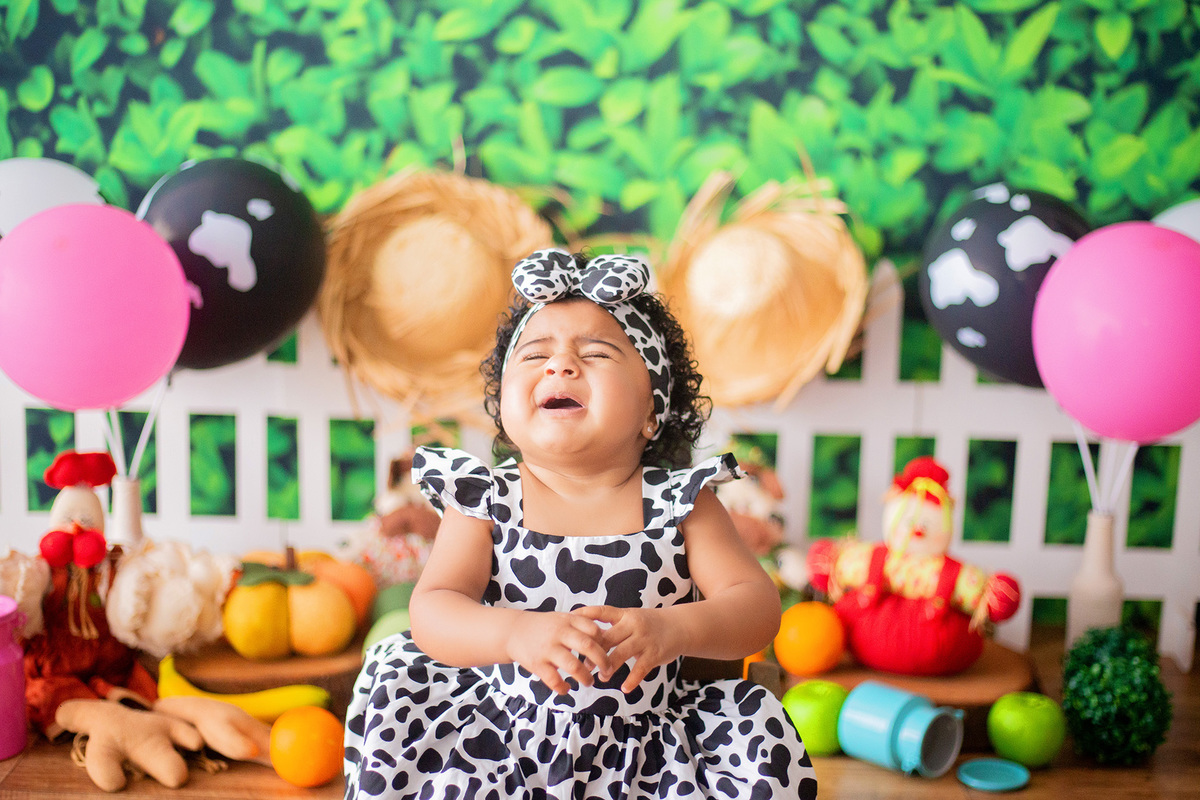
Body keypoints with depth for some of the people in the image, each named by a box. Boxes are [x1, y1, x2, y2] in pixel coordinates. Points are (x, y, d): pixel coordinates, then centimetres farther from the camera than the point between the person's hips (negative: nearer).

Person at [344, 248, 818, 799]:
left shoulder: (679, 501, -1)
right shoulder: (485, 500, -1)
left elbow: (758, 606, -7)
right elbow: (431, 609, -11)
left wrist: (674, 629, -28)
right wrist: (517, 632, -31)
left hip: (644, 750, 0)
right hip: (499, 742, 1)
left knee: (762, 739, -20)